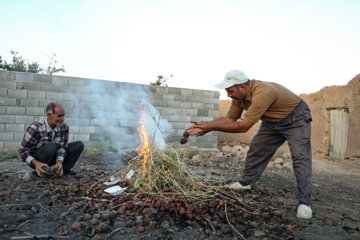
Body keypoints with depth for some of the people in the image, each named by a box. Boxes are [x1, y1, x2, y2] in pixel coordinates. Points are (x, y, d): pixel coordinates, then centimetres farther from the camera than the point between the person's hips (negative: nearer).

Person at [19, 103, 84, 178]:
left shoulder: (64, 127, -13)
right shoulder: (35, 128, -26)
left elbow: (62, 147, -11)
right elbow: (22, 151, -19)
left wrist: (59, 162, -30)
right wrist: (36, 163, -36)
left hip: (53, 157, 5)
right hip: (35, 159, -5)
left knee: (79, 145, -10)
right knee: (51, 147, -37)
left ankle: (65, 169, 0)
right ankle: (39, 171, -13)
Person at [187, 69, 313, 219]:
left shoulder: (262, 93, -41)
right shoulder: (239, 96, -15)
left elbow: (243, 126, -42)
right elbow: (230, 119, -7)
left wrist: (211, 126, -39)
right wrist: (205, 125, -19)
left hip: (296, 119, -7)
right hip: (273, 121, 8)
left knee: (300, 156, -16)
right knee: (256, 148, 8)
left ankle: (304, 202, -6)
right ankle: (246, 182, 23)